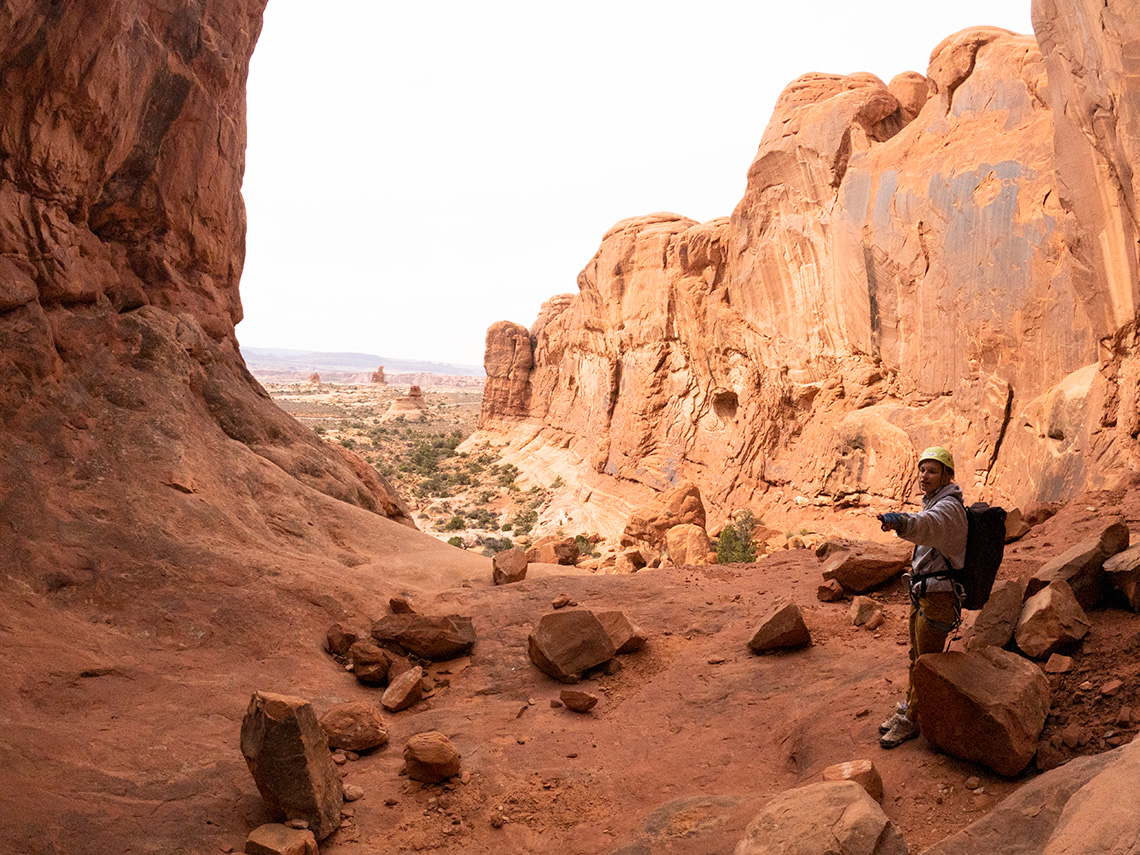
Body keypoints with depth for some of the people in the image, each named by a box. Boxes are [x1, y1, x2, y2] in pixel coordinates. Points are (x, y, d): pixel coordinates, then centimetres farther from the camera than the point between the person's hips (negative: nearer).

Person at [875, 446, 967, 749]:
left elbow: (927, 525, -45)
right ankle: (907, 707, 33)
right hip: (921, 594, 9)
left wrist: (899, 521, -66)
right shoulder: (934, 504, 12)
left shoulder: (949, 508, -21)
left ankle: (911, 720, 13)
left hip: (939, 597, -9)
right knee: (916, 656, 20)